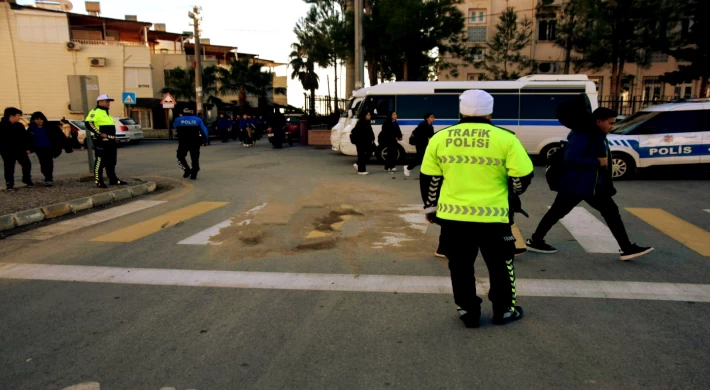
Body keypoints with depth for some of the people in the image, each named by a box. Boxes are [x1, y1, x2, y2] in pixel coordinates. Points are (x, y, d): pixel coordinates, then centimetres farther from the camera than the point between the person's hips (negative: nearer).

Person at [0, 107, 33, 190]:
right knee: (9, 168, 3)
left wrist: (27, 148, 6)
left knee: (27, 164, 6)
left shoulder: (19, 125, 5)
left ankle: (27, 180, 25)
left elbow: (25, 137, 10)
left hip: (20, 150, 4)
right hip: (7, 152, -4)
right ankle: (9, 184, 13)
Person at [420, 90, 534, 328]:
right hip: (492, 215, -2)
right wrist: (515, 191, 16)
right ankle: (504, 311, 31)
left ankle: (469, 313, 26)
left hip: (452, 215, 2)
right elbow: (522, 176, -6)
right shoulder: (505, 138, -7)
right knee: (500, 265, 18)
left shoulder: (439, 138, 1)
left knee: (461, 266, 16)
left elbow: (429, 179, 5)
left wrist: (430, 207, 18)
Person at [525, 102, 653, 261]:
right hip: (575, 185, -10)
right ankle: (535, 240, 17)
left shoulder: (598, 135, 9)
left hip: (594, 186, 10)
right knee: (556, 213, 3)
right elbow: (570, 159, -32)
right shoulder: (582, 135, -22)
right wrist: (597, 162, -24)